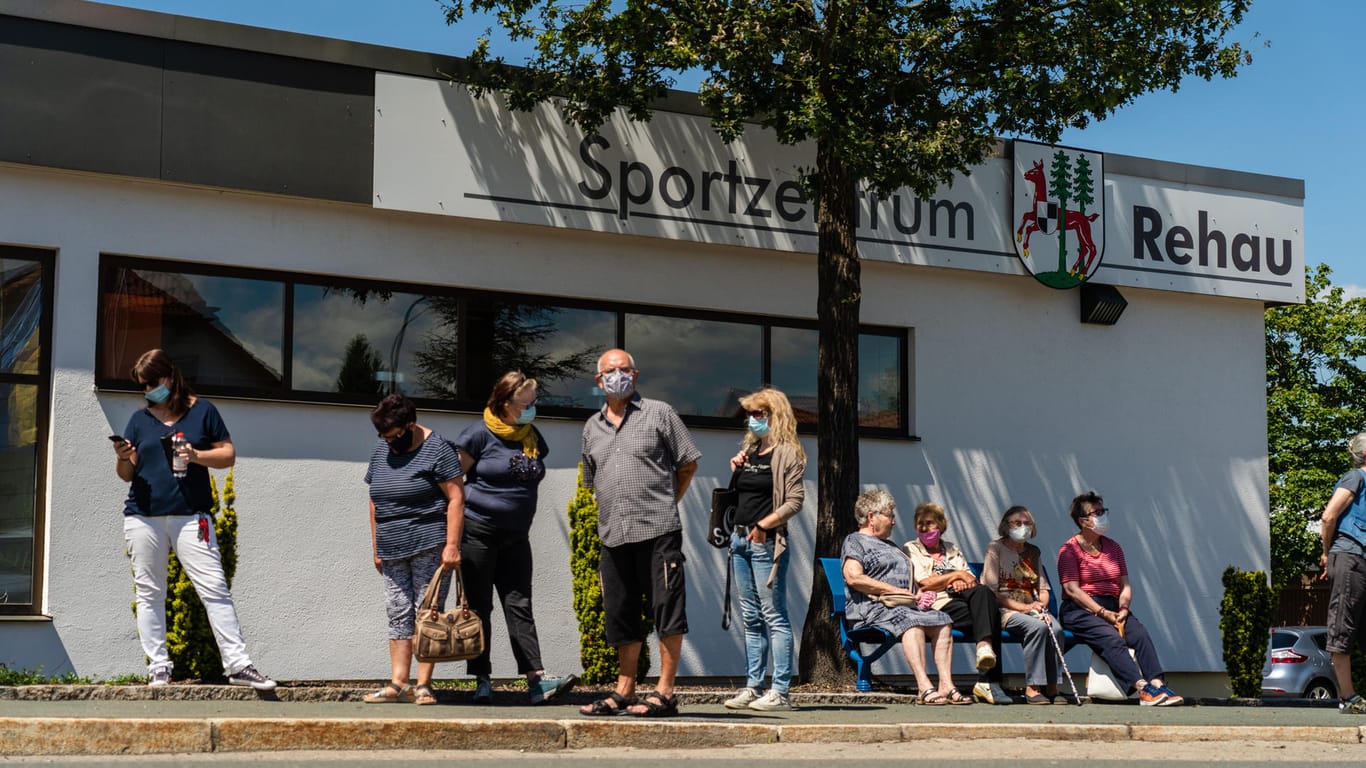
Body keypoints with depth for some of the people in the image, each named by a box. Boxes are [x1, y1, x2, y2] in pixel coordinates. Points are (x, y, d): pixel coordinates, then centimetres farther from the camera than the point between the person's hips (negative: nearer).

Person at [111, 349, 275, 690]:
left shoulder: (202, 411, 7)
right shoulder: (139, 419, 13)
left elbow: (228, 455, 6)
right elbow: (126, 474, 13)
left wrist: (197, 456, -11)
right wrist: (123, 459, -9)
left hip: (191, 516, -3)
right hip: (143, 518, 3)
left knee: (215, 588, -8)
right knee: (148, 594, 4)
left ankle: (238, 664, -7)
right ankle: (158, 667, 11)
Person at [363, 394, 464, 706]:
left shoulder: (437, 449, -7)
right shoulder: (380, 450, 12)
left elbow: (456, 498, -11)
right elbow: (375, 501, 19)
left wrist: (452, 545, -17)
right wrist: (376, 546, 16)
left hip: (429, 547, -6)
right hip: (393, 551, 6)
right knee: (398, 615, 3)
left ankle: (423, 686, -4)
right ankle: (397, 684, 2)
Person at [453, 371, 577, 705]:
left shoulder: (532, 437, 10)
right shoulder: (481, 434, -9)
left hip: (515, 535, 5)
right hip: (478, 530, -5)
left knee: (519, 606, 0)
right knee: (478, 607, 2)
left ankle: (537, 681, -8)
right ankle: (482, 681, 7)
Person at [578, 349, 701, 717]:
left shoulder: (659, 413, 4)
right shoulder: (592, 427, 17)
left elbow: (688, 464, 7)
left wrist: (665, 502, 8)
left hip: (658, 531, -5)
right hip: (613, 535, 5)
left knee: (666, 608, -6)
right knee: (620, 614, 9)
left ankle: (665, 692, -3)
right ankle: (624, 690, 19)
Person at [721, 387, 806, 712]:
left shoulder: (786, 453, -6)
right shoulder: (748, 449, 17)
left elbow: (795, 500, -13)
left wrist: (764, 525, -18)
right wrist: (734, 470, 7)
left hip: (767, 542, -8)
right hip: (740, 539, 8)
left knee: (774, 617, -7)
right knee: (751, 618, 10)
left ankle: (780, 691, -6)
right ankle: (753, 688, 14)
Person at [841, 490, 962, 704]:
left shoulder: (891, 546, 32)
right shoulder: (854, 541, 7)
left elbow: (910, 580, 30)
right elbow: (854, 578, -10)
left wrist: (920, 594, 4)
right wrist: (902, 593, -11)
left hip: (907, 606, 7)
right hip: (872, 607, -7)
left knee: (942, 621, -19)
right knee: (912, 622, -35)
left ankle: (946, 685, -28)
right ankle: (924, 687, -45)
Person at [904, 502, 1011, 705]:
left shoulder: (952, 549, 29)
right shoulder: (911, 549, 14)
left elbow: (971, 579, 18)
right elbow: (925, 583, -1)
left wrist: (962, 582, -6)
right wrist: (956, 575, -1)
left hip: (961, 597, 4)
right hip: (939, 604, -4)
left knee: (983, 593, -33)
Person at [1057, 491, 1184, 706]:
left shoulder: (1113, 547, 18)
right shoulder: (1069, 549, -1)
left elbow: (1125, 585, 13)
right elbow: (1072, 589, -10)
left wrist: (1123, 609, -8)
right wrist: (1103, 613, -17)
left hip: (1112, 607, 5)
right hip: (1080, 610, -5)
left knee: (1140, 633, -24)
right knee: (1111, 639, -31)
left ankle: (1158, 685, -37)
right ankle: (1142, 689, -42)